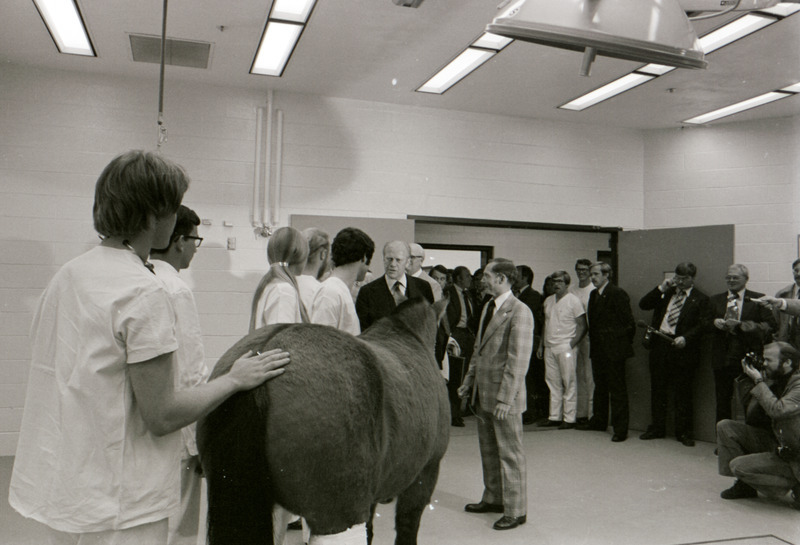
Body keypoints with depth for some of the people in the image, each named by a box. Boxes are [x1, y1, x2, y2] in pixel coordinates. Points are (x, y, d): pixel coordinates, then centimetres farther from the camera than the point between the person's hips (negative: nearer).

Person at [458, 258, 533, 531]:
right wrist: (469, 381, 18)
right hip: (483, 394, 9)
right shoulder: (487, 307, 12)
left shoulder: (519, 312, -16)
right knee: (488, 450, 19)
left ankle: (516, 511, 17)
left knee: (510, 454, 4)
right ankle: (493, 498, 34)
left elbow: (518, 359, -20)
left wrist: (505, 398, -22)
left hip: (504, 397, -8)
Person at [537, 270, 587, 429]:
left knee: (569, 383, -3)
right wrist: (542, 344, 14)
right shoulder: (548, 301, 14)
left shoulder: (573, 300, -4)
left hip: (566, 347, -6)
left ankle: (569, 418, 3)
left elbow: (582, 326, -5)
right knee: (553, 383, 8)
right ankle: (554, 417, 16)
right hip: (549, 347, 6)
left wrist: (572, 344, -12)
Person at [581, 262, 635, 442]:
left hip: (614, 350, -8)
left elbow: (629, 322, -12)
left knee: (617, 390, -2)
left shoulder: (618, 294, -12)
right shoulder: (593, 295, 13)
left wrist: (624, 343, -6)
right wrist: (592, 341, 12)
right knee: (600, 387, 18)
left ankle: (620, 429, 4)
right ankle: (599, 421, 30)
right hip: (597, 350, 8)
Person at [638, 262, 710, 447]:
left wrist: (685, 338, -19)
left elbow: (702, 325, -6)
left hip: (682, 349, -4)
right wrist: (661, 288, -1)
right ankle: (657, 428, 22)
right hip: (659, 345, 4)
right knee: (657, 389, 10)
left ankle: (684, 432, 13)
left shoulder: (700, 299, 2)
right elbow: (643, 305, 7)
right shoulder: (666, 293, 15)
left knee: (683, 393, 1)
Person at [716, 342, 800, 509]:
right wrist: (752, 381, -4)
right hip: (776, 443, 8)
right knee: (725, 427, -3)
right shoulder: (776, 381, 4)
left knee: (738, 465, -19)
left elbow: (777, 410, -36)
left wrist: (759, 382, -25)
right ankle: (744, 485, 5)